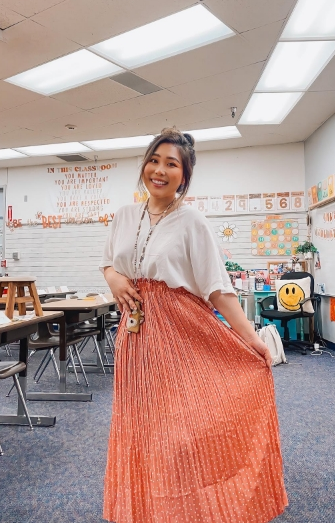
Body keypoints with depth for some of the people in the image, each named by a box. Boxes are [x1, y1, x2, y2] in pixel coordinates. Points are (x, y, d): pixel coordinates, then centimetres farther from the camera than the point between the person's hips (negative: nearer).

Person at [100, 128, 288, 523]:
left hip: (181, 333, -4)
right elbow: (108, 262, 18)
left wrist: (252, 339, -15)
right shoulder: (125, 216, 7)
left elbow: (218, 288, -11)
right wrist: (112, 277, -4)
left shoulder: (191, 223, -8)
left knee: (184, 425, 0)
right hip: (136, 332, 5)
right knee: (140, 423, 14)